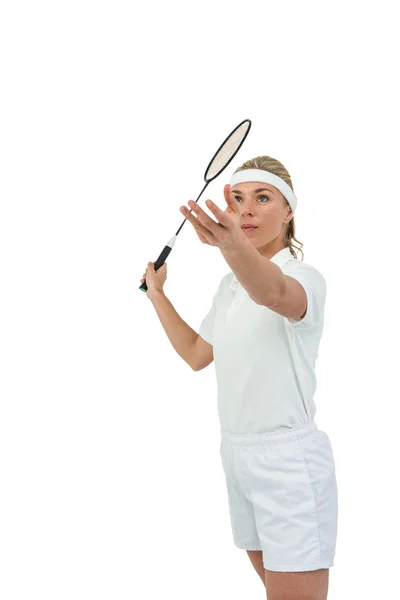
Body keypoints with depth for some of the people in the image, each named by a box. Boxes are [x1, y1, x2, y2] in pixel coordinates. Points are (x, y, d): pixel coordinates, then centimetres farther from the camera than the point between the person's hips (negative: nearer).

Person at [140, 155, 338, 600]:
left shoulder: (304, 276, -15)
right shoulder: (230, 284, 11)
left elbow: (275, 292, -42)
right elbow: (197, 354, 24)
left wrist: (232, 245, -62)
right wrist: (157, 294, 21)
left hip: (288, 461, -8)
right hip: (236, 455, 8)